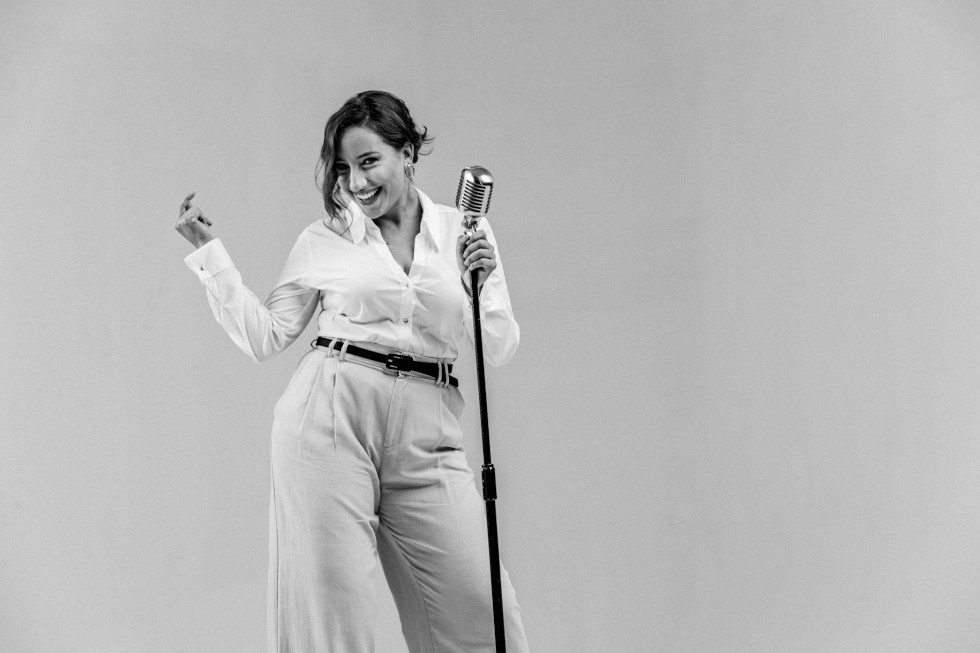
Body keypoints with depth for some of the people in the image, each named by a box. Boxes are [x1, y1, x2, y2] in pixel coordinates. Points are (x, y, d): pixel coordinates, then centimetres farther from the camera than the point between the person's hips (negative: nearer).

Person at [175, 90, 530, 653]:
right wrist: (209, 250, 4)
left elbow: (500, 349, 8)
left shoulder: (465, 232, 9)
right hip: (331, 419, -1)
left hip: (425, 434, 1)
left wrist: (479, 286, -10)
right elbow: (265, 337, 7)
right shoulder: (324, 241, 7)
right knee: (330, 603, 0)